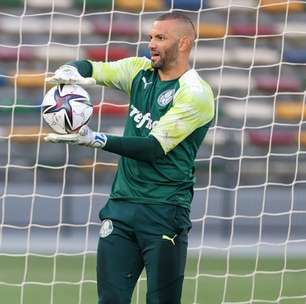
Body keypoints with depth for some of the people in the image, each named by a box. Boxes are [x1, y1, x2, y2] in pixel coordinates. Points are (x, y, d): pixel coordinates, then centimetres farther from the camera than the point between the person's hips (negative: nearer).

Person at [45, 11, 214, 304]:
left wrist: (96, 140, -26)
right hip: (121, 204, 6)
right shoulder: (141, 71, 10)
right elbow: (89, 69, 11)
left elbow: (156, 147, -18)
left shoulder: (195, 93, -11)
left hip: (164, 212, -6)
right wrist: (71, 72, -14)